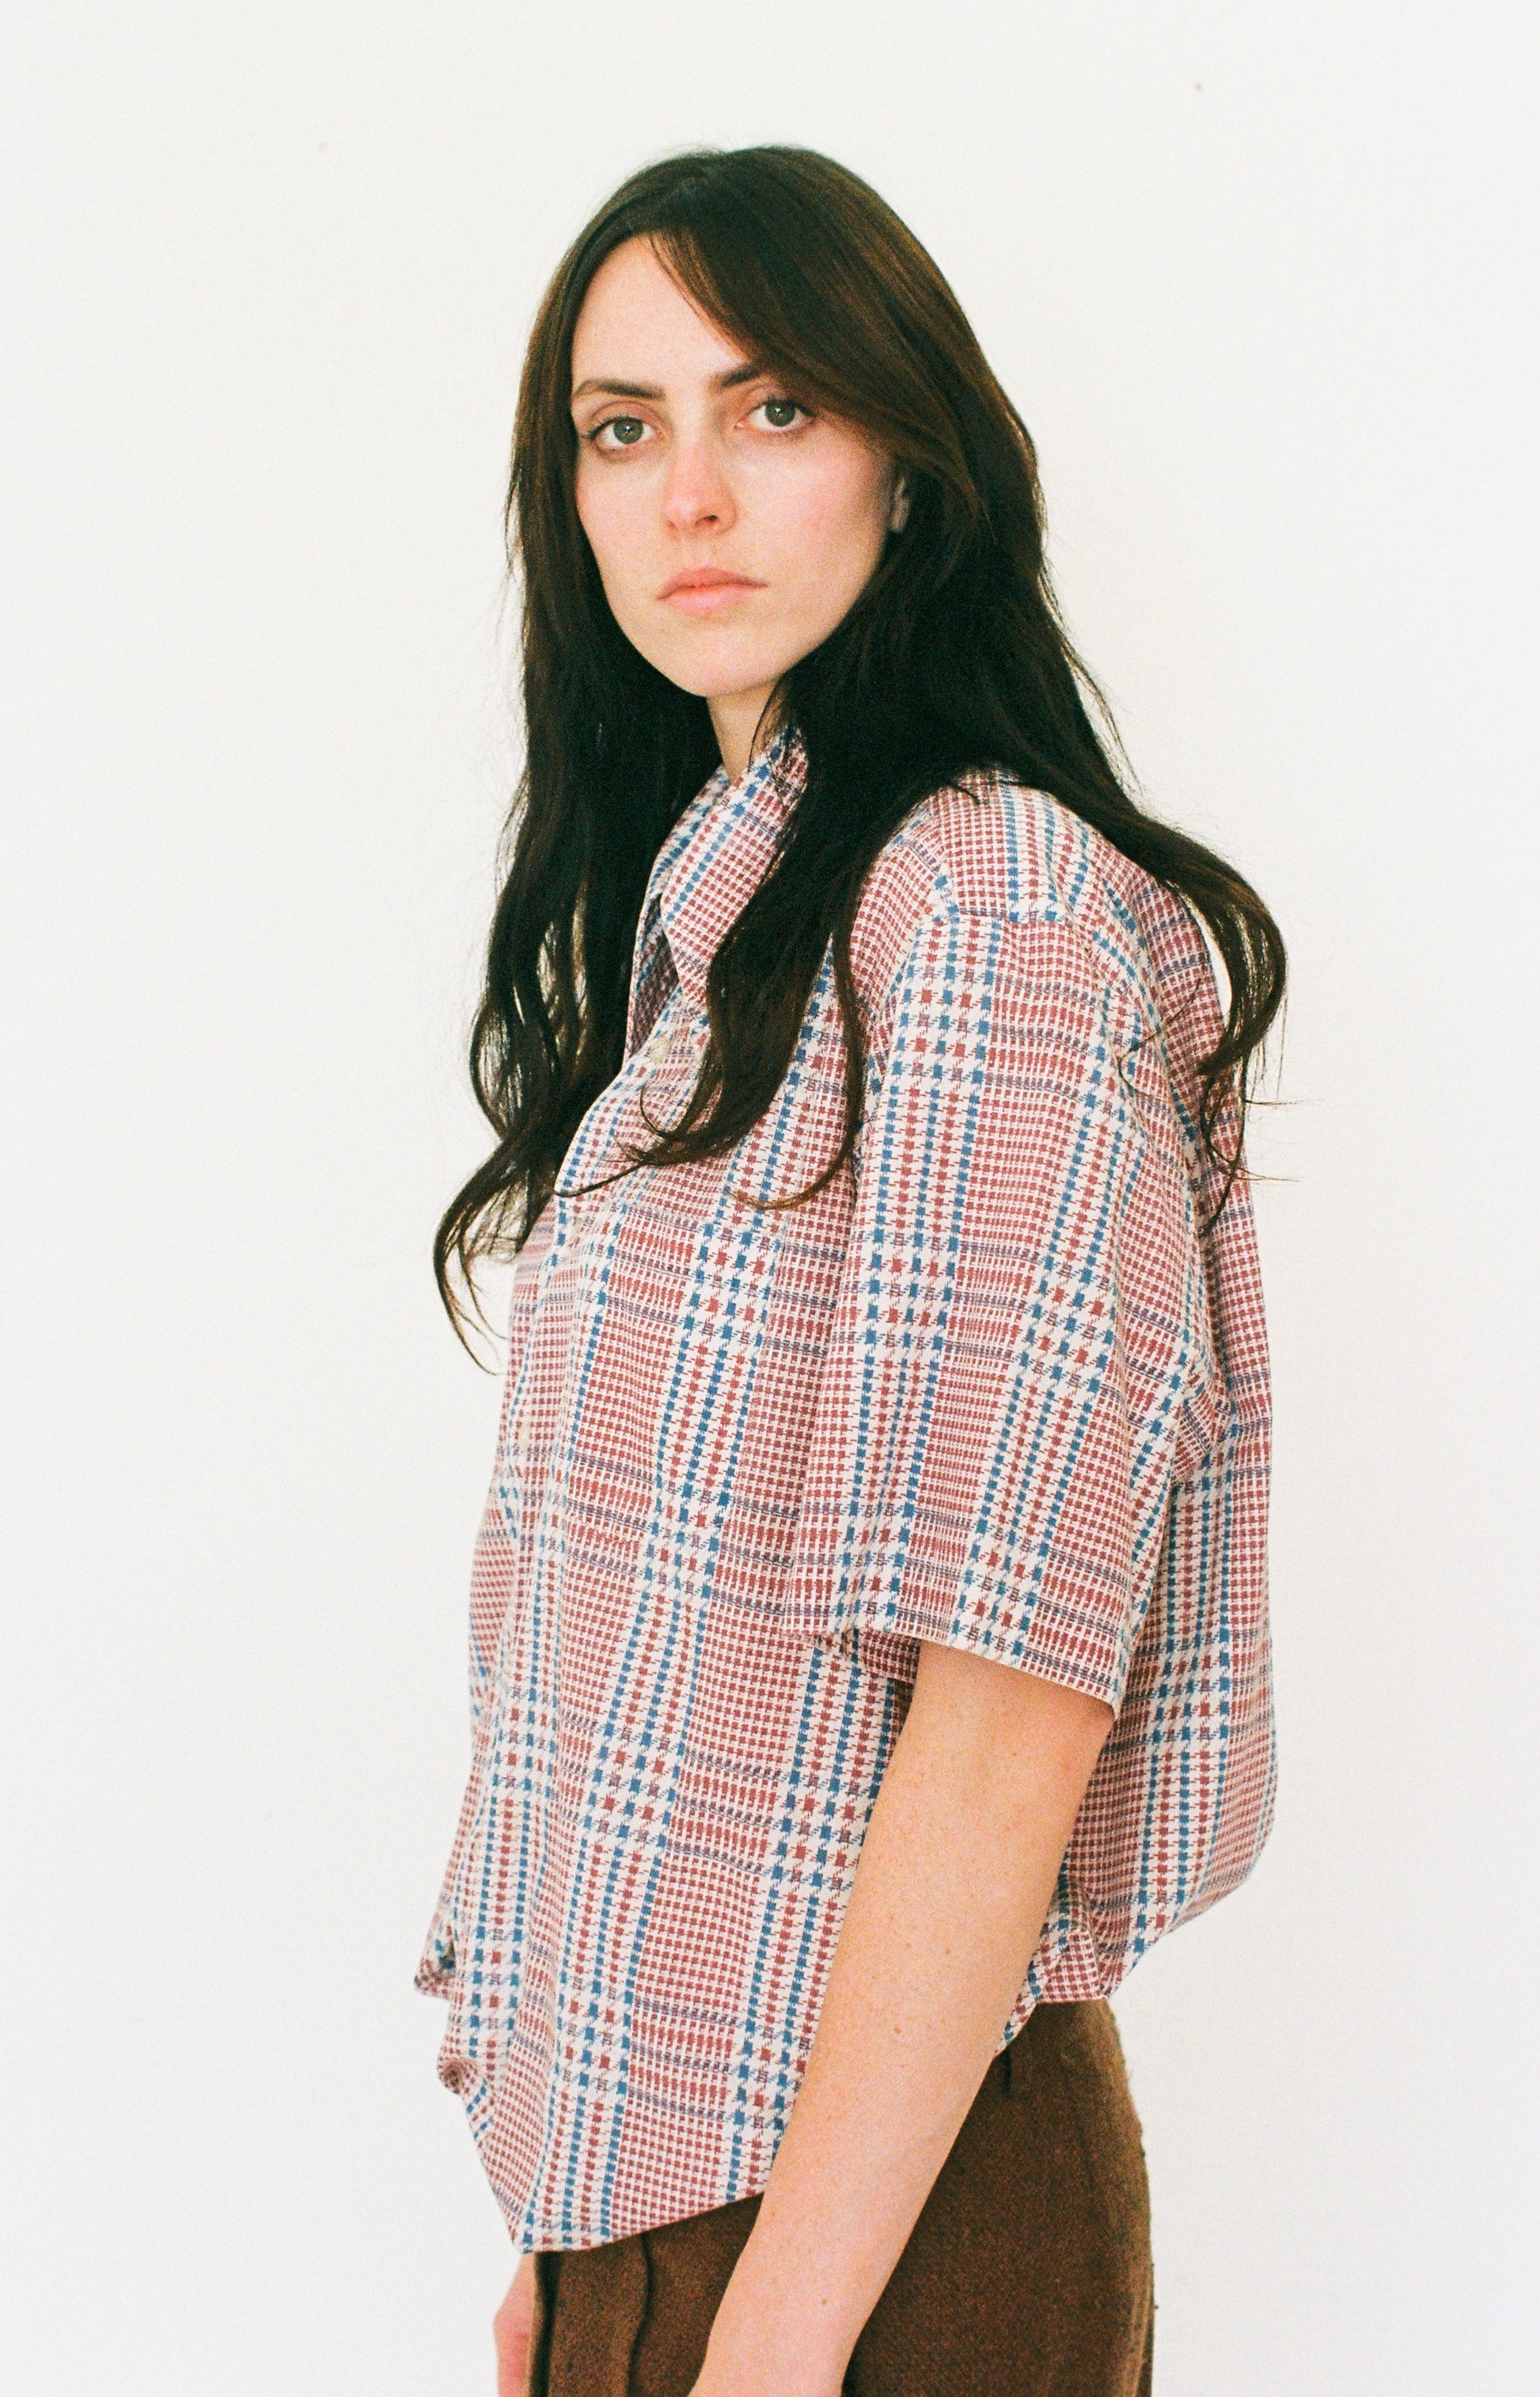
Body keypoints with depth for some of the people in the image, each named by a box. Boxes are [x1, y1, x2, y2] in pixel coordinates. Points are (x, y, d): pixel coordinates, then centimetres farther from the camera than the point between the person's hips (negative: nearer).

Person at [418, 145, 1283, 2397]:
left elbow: (1008, 1710, -22)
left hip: (873, 2205, -8)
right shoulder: (710, 909, 10)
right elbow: (675, 1624, 10)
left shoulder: (994, 906, -17)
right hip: (657, 2163, 8)